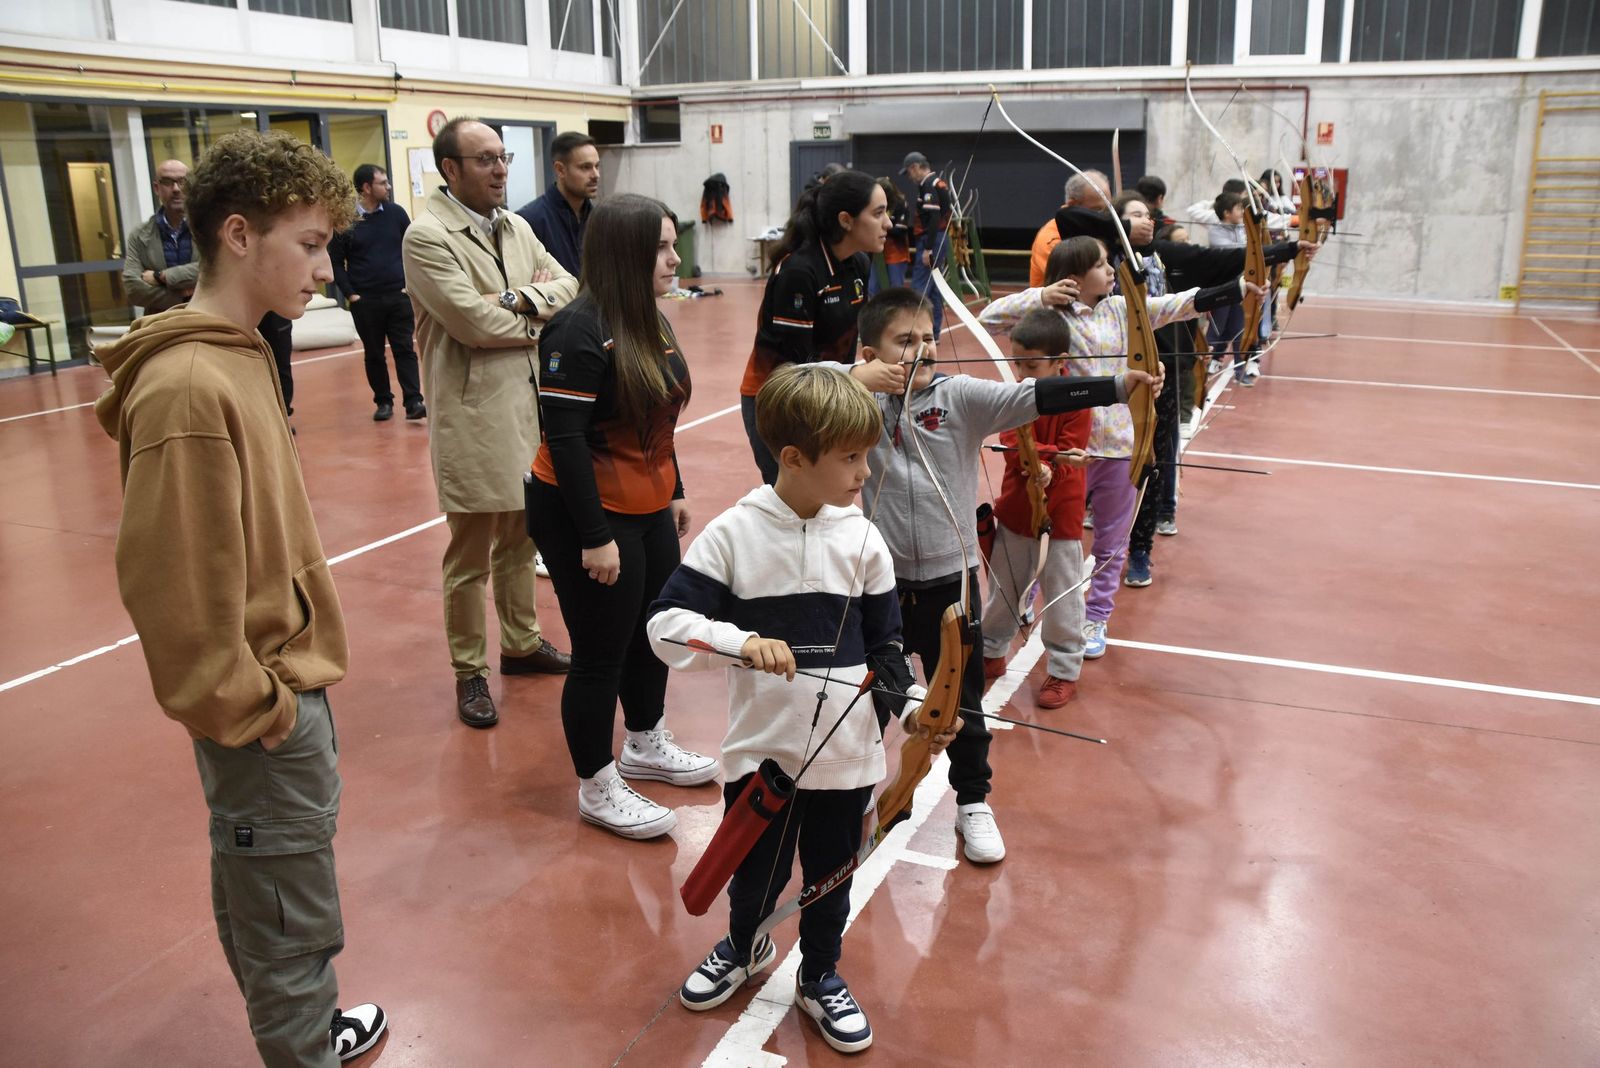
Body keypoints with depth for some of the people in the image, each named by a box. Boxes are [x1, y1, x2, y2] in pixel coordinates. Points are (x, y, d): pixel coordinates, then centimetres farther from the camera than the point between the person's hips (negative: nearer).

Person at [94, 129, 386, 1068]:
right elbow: (173, 583, -24)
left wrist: (297, 671, 16)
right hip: (267, 712, -10)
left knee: (265, 892, 26)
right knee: (292, 925, 8)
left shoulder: (241, 354, 6)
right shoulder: (187, 388, -25)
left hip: (290, 682, 10)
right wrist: (251, 711, -15)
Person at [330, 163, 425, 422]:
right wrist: (350, 294, -6)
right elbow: (336, 262, 0)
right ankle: (383, 401, 18)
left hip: (399, 296, 1)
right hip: (365, 301, -1)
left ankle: (413, 401, -3)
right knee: (374, 354, 8)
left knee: (405, 350, -2)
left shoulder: (396, 212, 3)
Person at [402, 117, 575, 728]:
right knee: (471, 553, 4)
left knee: (520, 538, 20)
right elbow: (473, 321, -21)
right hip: (474, 415, -7)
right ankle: (470, 672, 18)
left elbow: (568, 286, 6)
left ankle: (521, 643, 36)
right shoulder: (427, 237, -12)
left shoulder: (515, 226, 12)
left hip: (530, 404, 7)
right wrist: (540, 316, -6)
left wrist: (523, 297, -14)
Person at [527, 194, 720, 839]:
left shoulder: (650, 322, 6)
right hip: (586, 517, -9)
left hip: (648, 510, 9)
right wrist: (595, 538, -22)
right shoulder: (580, 331, -21)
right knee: (601, 654, 3)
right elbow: (564, 439, -23)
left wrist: (674, 493, 19)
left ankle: (646, 745, 42)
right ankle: (597, 787, 21)